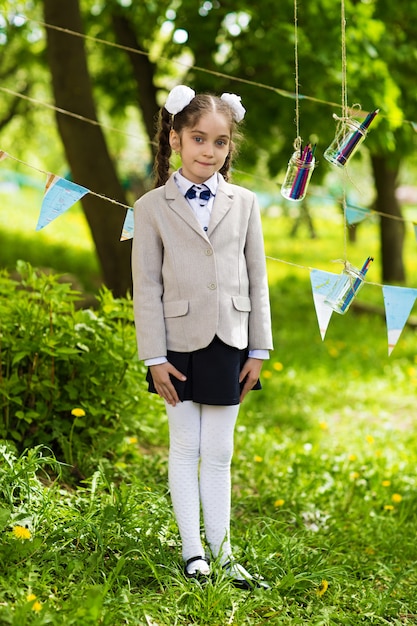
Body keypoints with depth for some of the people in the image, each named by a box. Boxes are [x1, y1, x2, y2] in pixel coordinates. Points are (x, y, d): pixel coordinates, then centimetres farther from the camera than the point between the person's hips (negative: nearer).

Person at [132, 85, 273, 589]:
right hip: (179, 344, -2)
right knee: (185, 449, 7)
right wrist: (155, 356, -7)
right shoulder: (152, 207, -1)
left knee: (218, 454, 7)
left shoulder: (243, 203, 5)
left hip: (228, 343, 2)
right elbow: (146, 288, -3)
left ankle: (222, 552, 14)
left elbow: (257, 281, 7)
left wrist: (258, 350, 4)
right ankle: (192, 552, 15)